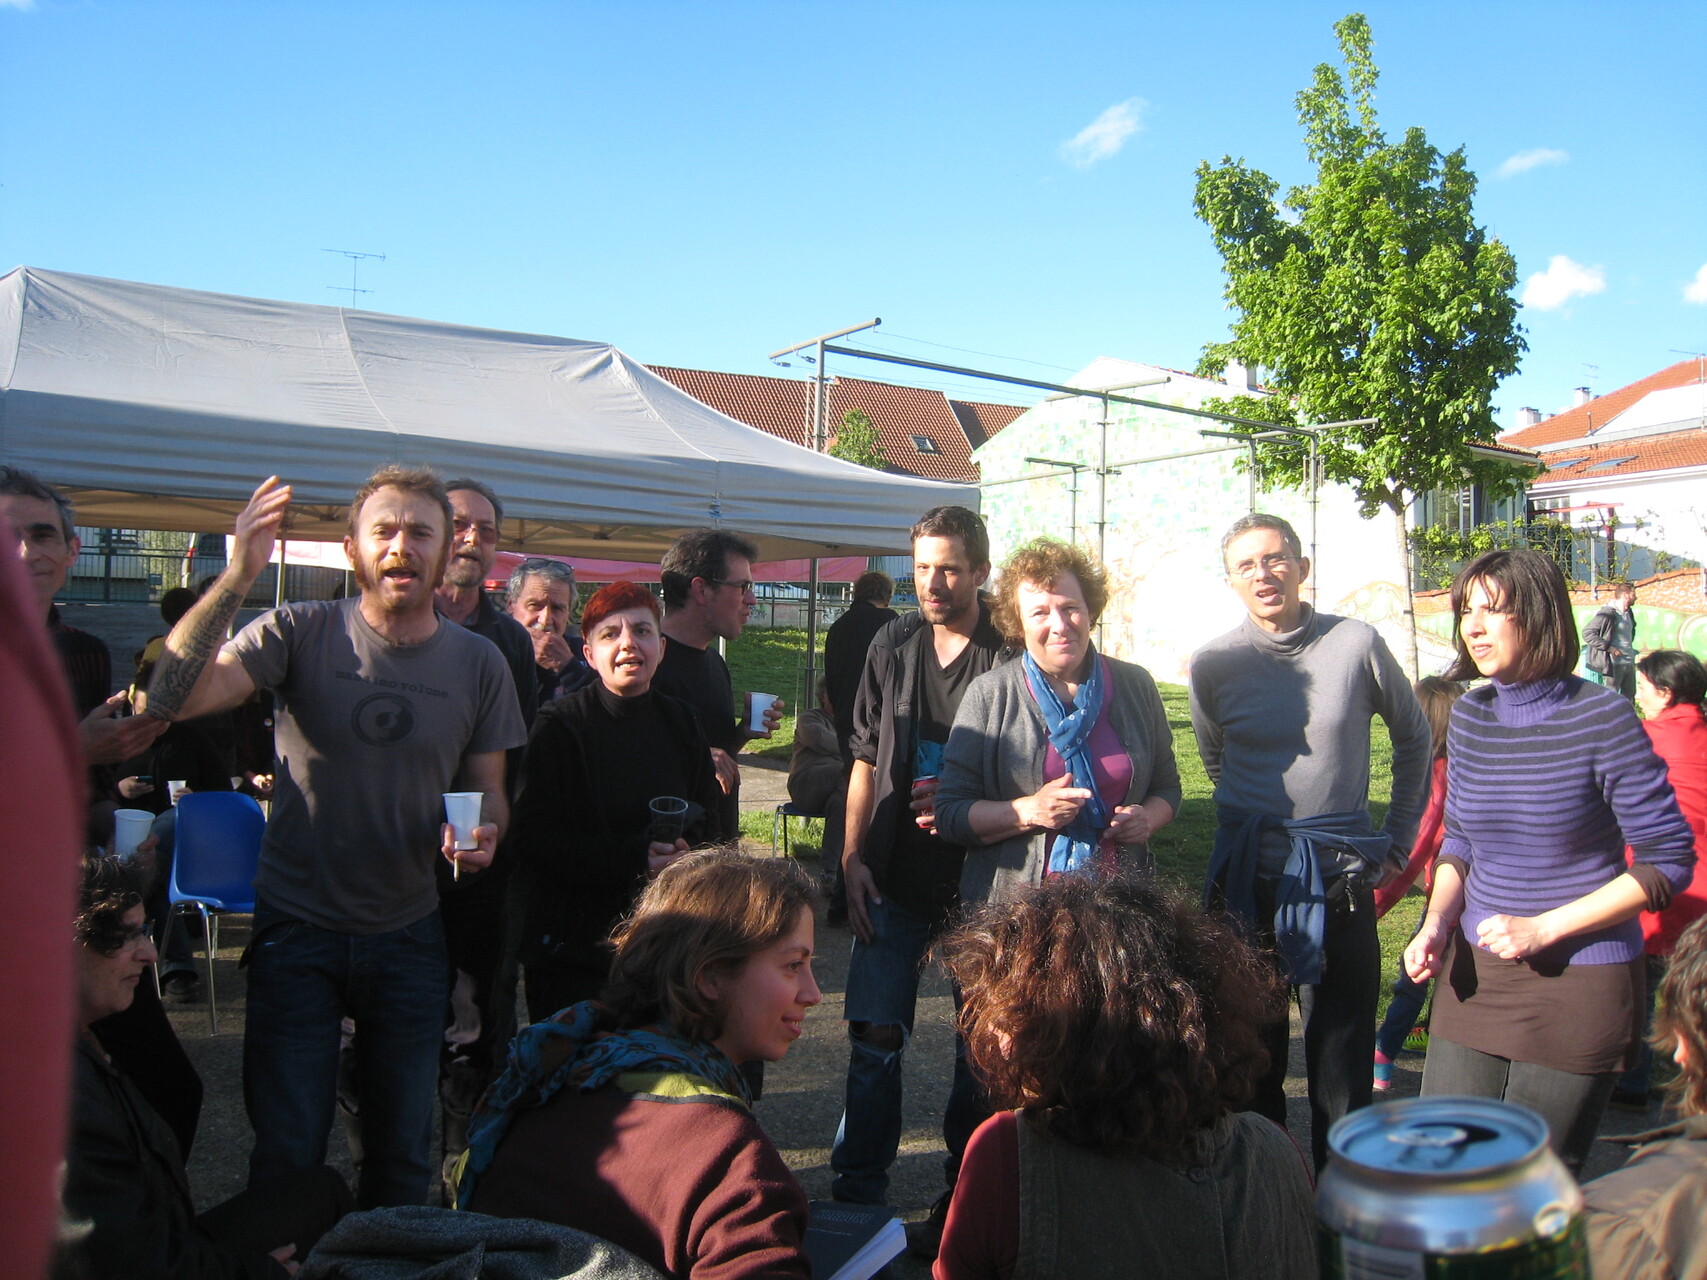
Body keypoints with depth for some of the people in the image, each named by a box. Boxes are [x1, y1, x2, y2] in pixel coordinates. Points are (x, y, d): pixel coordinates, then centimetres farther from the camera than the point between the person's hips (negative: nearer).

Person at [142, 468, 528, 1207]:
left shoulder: (478, 664, -1)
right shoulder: (301, 634, -10)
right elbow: (172, 700, -24)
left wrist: (484, 835, -15)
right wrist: (237, 576, -34)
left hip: (409, 933, 2)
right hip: (297, 929, -2)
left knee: (403, 1153, 15)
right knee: (286, 1154, 8)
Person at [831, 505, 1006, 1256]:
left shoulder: (1010, 654, -6)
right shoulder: (892, 646, 6)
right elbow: (866, 762, 10)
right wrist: (852, 858, 3)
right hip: (896, 880, 3)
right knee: (875, 1034, 4)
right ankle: (858, 1194, 17)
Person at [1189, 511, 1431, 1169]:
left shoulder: (1356, 645, -5)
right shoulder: (1214, 665, -2)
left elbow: (1414, 738, 11)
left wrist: (1399, 838, 12)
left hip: (1340, 877, -1)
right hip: (1247, 882, 1)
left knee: (1343, 1056, 7)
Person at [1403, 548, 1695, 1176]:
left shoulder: (1600, 717, -13)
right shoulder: (1470, 716, 3)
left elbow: (1669, 861, -11)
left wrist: (1542, 929, -16)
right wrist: (1437, 922, -3)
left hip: (1580, 982, -5)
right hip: (1475, 972, 5)